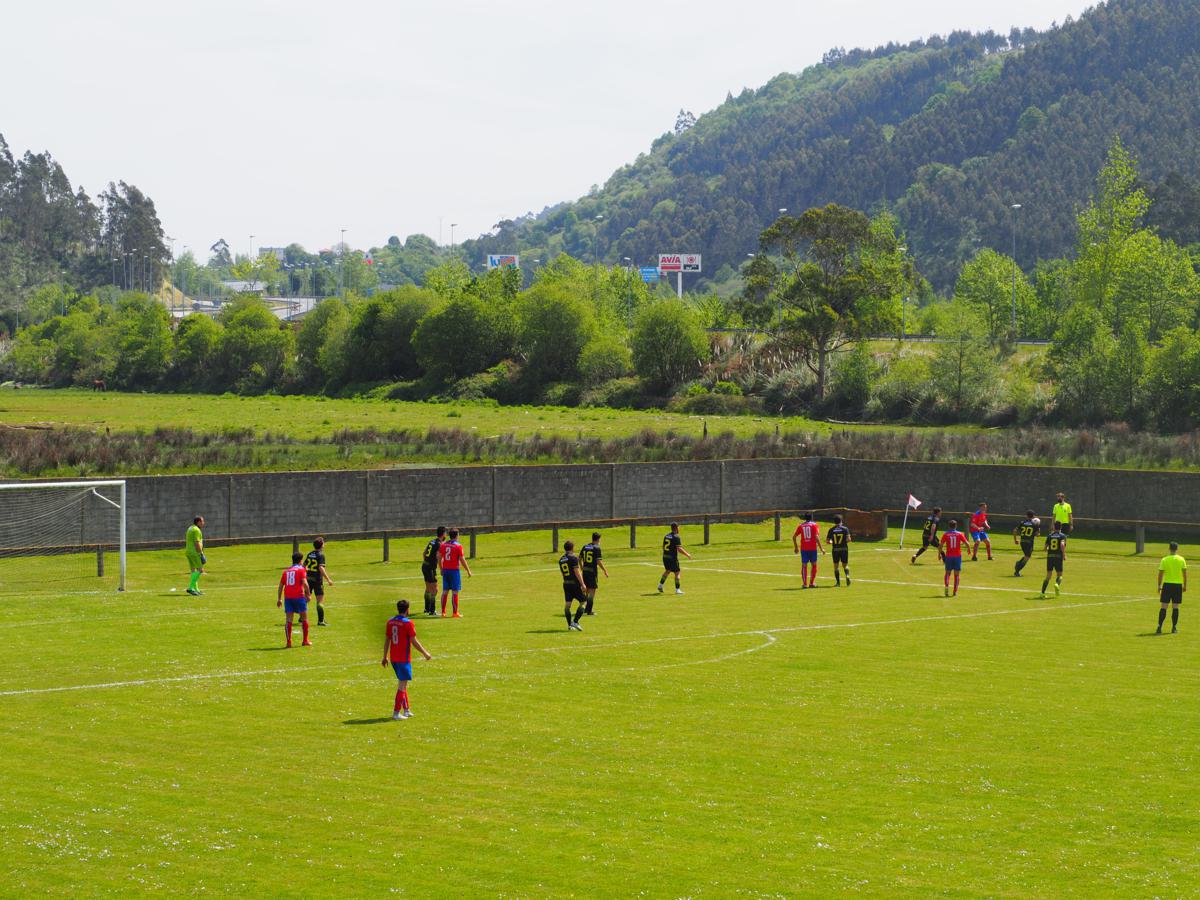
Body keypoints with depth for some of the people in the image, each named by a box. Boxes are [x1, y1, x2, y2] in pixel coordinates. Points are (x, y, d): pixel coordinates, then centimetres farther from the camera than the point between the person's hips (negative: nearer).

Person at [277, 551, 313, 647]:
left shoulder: (286, 570, 15)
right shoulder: (301, 569, 0)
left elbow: (281, 585, 14)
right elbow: (304, 583, -13)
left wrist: (279, 599, 17)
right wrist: (308, 594, -5)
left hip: (288, 597, 4)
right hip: (299, 596, -4)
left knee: (289, 619, 2)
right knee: (304, 618, 10)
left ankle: (289, 641, -4)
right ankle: (305, 640, 13)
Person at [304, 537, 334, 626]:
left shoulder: (310, 554, 8)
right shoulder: (321, 555, -12)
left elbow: (304, 566, 14)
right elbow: (321, 568, -23)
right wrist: (328, 579, -22)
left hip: (308, 579, 7)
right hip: (317, 580, -6)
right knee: (320, 601, -2)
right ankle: (320, 621, -5)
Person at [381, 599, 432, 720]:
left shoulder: (390, 622, 6)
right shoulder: (408, 623, -13)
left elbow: (387, 640, 10)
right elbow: (414, 642, -12)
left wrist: (385, 657, 17)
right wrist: (425, 653, -1)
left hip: (393, 658, 7)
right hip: (404, 659, -7)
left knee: (402, 682, 18)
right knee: (403, 684, -2)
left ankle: (406, 710, 22)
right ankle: (396, 712, -5)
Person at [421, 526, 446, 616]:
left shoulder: (432, 541, 11)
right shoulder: (440, 544, -14)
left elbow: (424, 554, 18)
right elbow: (438, 558, -24)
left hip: (424, 566, 9)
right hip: (431, 568, -9)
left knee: (428, 588, 20)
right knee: (434, 589, -3)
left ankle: (427, 608, 31)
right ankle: (432, 611, -4)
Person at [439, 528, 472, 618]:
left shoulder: (443, 544, 5)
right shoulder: (458, 546, -10)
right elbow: (462, 560, -10)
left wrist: (441, 569, 20)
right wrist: (468, 571, -1)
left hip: (445, 570, 5)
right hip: (454, 570, -5)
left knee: (445, 591, 9)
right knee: (455, 592, -1)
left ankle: (443, 612, 11)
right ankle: (455, 613, 0)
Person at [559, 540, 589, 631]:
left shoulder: (561, 559, 10)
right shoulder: (573, 558, -11)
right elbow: (577, 572, -15)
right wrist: (582, 584, -13)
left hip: (566, 583, 7)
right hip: (575, 583, -7)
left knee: (567, 604, 8)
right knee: (583, 602, 3)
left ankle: (569, 625, 6)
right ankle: (575, 622, -6)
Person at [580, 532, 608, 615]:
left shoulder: (585, 547, 7)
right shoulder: (597, 548, -11)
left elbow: (579, 559, 12)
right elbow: (599, 561, -16)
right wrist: (605, 571, -7)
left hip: (585, 570, 6)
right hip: (593, 571, -6)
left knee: (587, 590, 16)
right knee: (592, 590, 0)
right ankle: (589, 611, -2)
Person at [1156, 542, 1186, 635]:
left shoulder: (1164, 560, -3)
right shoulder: (1181, 560, -1)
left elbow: (1160, 574, -2)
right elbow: (1185, 573, 1)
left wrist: (1159, 586, 6)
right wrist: (1185, 585, 10)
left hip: (1167, 584, 0)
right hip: (1178, 585, 0)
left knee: (1163, 607, 0)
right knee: (1175, 607, 7)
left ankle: (1159, 627, -6)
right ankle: (1174, 627, 9)